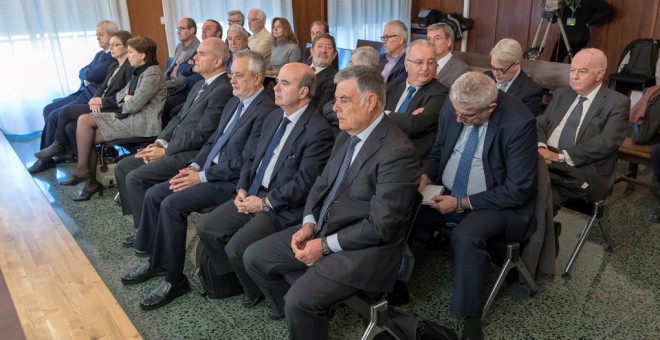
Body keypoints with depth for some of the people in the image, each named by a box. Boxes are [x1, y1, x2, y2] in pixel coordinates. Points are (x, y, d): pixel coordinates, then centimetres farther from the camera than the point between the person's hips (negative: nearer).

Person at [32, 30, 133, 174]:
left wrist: (102, 101, -15)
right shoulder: (113, 66, 19)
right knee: (70, 126, -13)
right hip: (100, 106, 8)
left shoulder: (131, 68, -10)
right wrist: (95, 100, -5)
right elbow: (102, 88, 17)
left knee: (66, 110, -13)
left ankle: (58, 145, 9)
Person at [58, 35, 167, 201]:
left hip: (142, 122, -10)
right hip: (129, 116, 10)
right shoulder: (139, 72, 17)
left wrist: (126, 102, 2)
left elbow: (134, 105, -19)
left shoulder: (152, 74, -15)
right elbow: (120, 94, 21)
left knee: (85, 121, -11)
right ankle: (91, 180, 1)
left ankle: (82, 169, 5)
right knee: (84, 120, -3)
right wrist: (125, 97, -2)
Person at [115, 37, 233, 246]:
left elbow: (201, 134, -21)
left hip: (191, 154, -10)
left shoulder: (223, 90, -17)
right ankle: (142, 223, 13)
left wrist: (165, 150, -14)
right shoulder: (201, 85, 15)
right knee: (122, 168, 8)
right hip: (173, 147, 10)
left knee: (135, 178, -15)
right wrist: (160, 141, 2)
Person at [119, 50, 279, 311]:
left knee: (172, 204, -22)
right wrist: (194, 166, 1)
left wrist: (201, 176, -17)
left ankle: (174, 279, -7)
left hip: (231, 181, -9)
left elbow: (244, 163, -21)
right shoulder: (234, 102, 13)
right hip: (209, 170, 9)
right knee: (154, 194, 1)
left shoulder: (266, 111, -17)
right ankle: (156, 260, 17)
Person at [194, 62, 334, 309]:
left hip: (283, 208, -8)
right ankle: (233, 280, 21)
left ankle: (255, 291, 11)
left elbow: (303, 184, -20)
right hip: (254, 195, 8)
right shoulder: (273, 118, 11)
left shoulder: (318, 131, -17)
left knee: (236, 248, -20)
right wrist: (242, 190, 0)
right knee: (206, 227, 1)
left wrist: (265, 203, -15)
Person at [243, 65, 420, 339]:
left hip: (364, 248, -8)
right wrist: (309, 224, -5)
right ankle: (295, 314, 26)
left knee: (300, 299, -25)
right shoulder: (346, 135, 6)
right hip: (322, 229, 9)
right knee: (254, 257, 6)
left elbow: (381, 225, -22)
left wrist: (325, 245, -17)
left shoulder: (397, 152, -21)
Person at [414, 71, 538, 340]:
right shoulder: (452, 108, -7)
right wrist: (425, 175, -11)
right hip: (444, 194, 5)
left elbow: (518, 191, -19)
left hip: (492, 204, -5)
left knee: (466, 237, -35)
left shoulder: (519, 123, -22)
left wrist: (462, 203, -22)